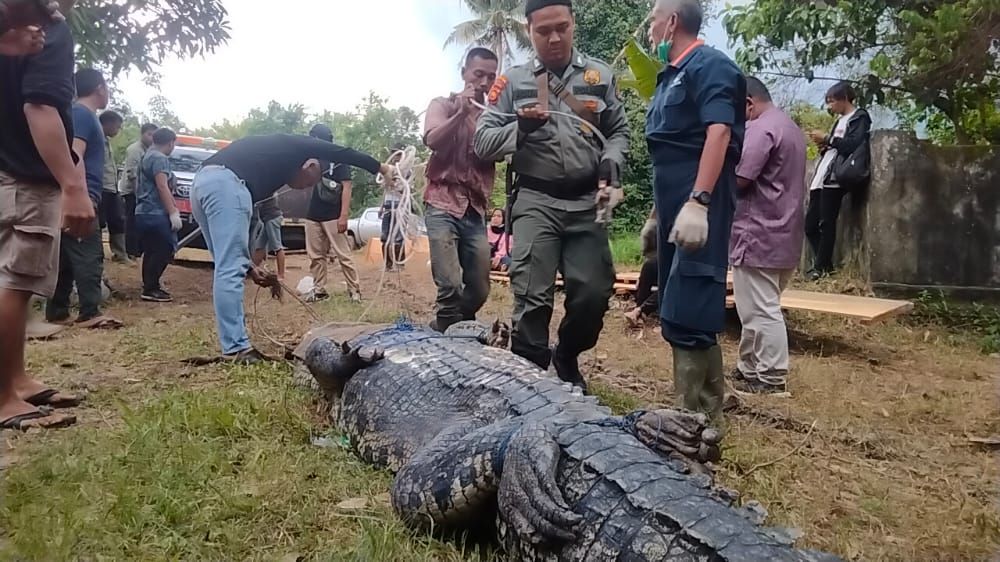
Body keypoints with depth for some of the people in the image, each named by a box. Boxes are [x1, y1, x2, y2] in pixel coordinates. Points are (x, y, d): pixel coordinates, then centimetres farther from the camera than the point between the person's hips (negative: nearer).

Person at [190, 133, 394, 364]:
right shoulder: (294, 147, 20)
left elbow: (236, 230, 31)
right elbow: (340, 152, 17)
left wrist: (249, 267, 30)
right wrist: (381, 168, 27)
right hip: (224, 183, -9)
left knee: (227, 269, 16)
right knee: (231, 271, -7)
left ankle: (233, 344, 20)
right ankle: (236, 349, -4)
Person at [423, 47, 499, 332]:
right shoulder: (443, 104, 9)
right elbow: (432, 140, -9)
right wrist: (462, 113, -18)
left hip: (476, 211, 4)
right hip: (443, 205, -4)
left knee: (479, 291, 4)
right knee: (450, 287, -17)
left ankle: (442, 333, 23)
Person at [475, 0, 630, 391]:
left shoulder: (600, 75, 10)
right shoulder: (513, 82, 6)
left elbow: (619, 133, 15)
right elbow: (483, 143, 3)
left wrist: (609, 169, -5)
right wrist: (521, 127, -15)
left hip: (587, 203, 2)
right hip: (536, 203, -2)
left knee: (594, 292, 1)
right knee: (532, 297, -5)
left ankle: (567, 358, 28)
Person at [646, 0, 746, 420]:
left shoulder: (709, 65, -8)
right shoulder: (671, 76, 20)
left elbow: (719, 132, -22)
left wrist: (698, 202, -31)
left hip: (696, 208, -10)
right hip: (675, 207, 10)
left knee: (688, 318, -12)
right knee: (679, 317, 13)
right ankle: (705, 412, 24)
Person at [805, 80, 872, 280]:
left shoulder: (860, 117, 2)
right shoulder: (840, 120, 27)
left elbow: (853, 145, -15)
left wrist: (827, 139, -10)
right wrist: (824, 146, 8)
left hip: (834, 179, -8)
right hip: (822, 178, 8)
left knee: (827, 223, -8)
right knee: (810, 224, 4)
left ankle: (822, 267, -3)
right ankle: (823, 265, 13)